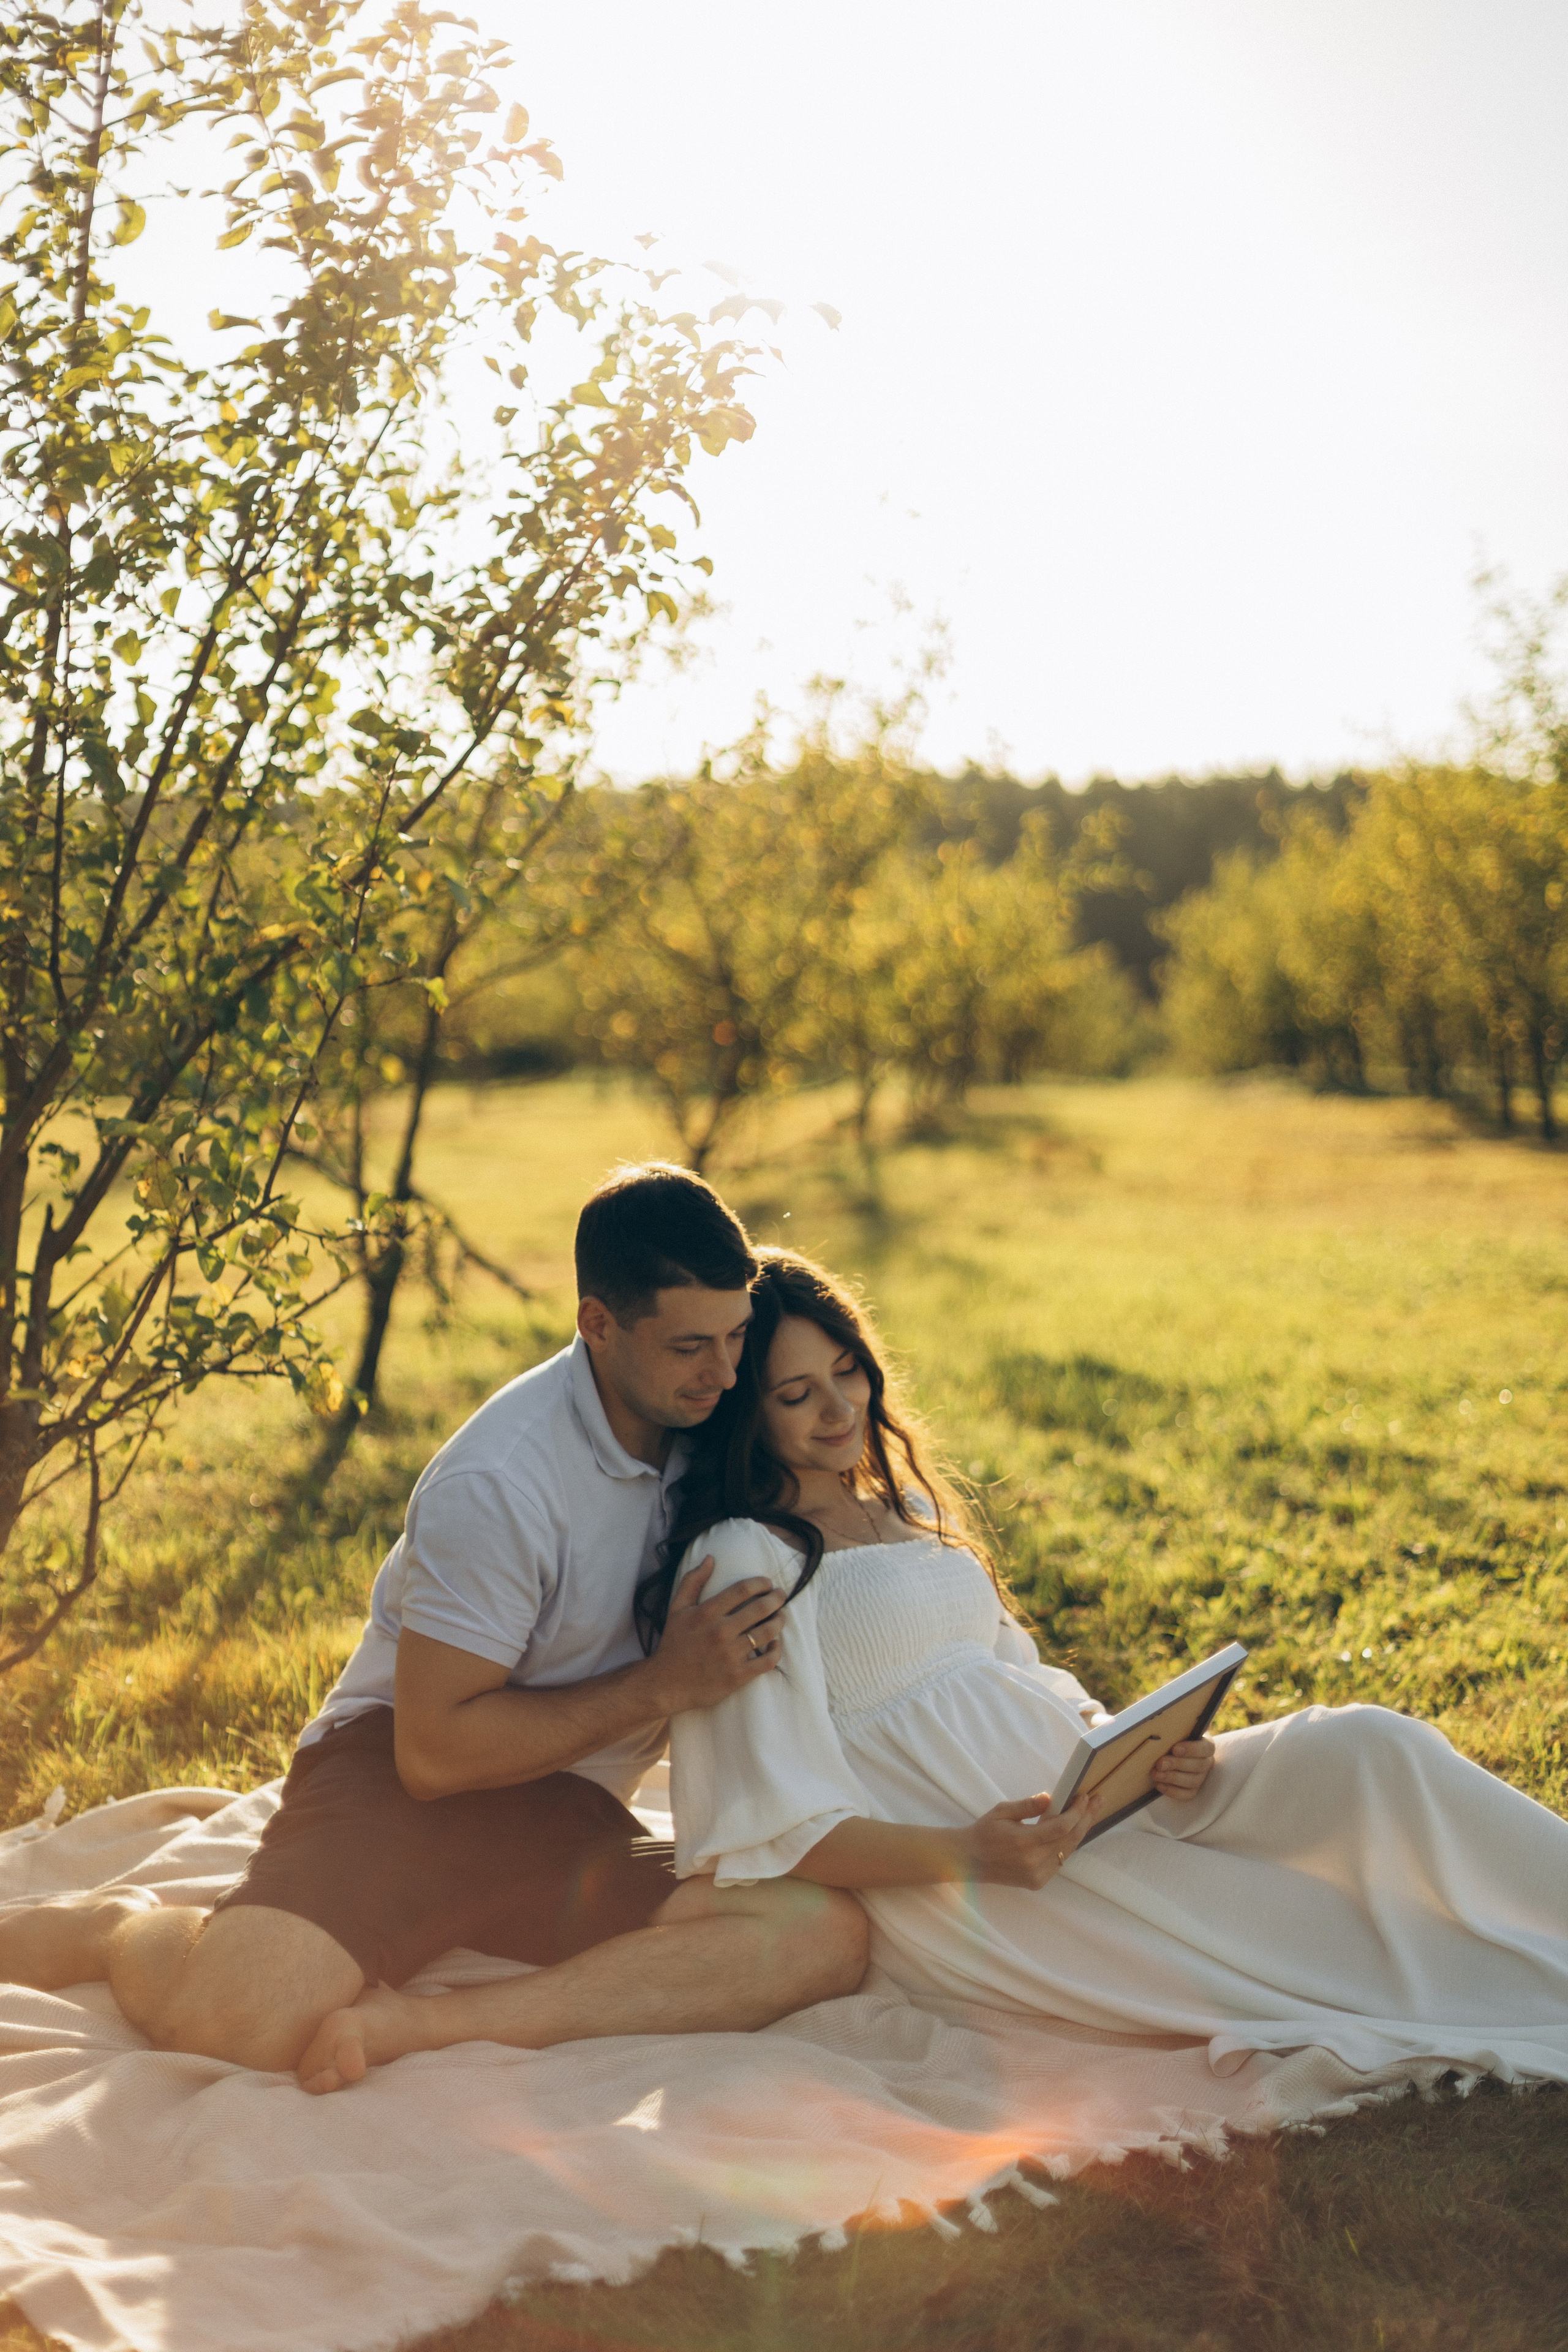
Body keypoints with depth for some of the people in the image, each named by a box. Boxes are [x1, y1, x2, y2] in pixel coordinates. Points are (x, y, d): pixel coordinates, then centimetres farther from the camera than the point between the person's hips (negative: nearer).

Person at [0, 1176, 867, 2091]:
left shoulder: (703, 1422, 0)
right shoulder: (499, 1484, -20)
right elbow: (435, 1751, -19)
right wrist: (664, 1685, -17)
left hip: (567, 1815, 6)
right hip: (400, 1776, -6)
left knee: (830, 1935, -24)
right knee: (231, 2013, -35)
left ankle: (416, 2025, -28)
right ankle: (124, 1923, 1)